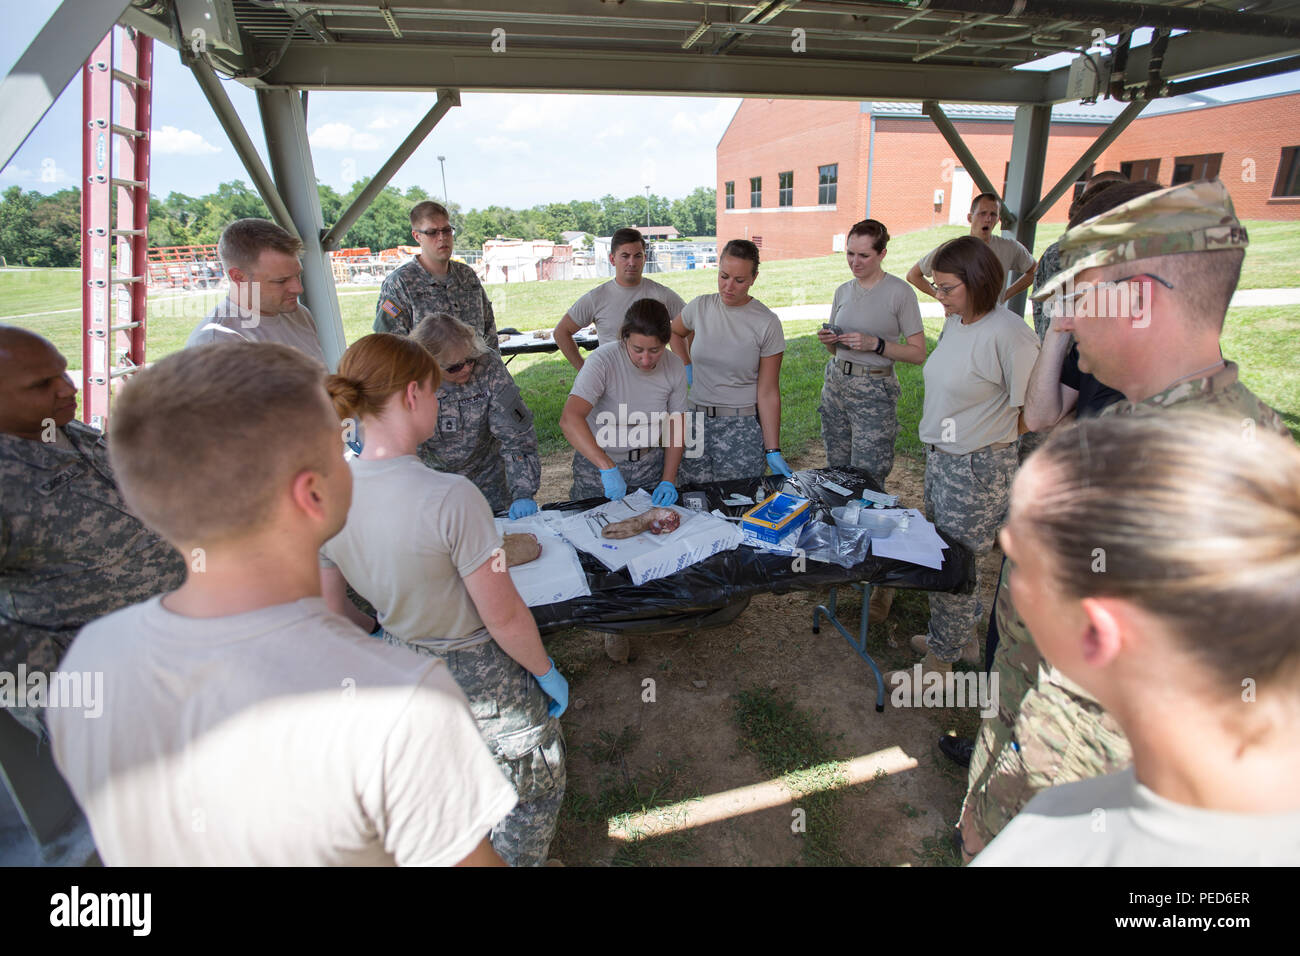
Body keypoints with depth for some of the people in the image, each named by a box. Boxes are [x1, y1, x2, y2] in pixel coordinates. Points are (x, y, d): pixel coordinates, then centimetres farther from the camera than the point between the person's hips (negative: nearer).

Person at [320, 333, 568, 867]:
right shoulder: (451, 498, -32)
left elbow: (333, 609, 2)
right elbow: (504, 617, -24)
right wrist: (547, 673, -7)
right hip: (481, 676, -6)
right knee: (535, 784, 22)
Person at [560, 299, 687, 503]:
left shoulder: (674, 367, -9)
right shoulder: (603, 361, -23)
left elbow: (676, 429, 0)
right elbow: (569, 419, -35)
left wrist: (668, 481, -9)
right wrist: (608, 468, -43)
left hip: (650, 464, 3)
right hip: (597, 463, -3)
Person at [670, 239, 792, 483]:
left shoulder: (767, 323, -8)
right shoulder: (700, 307, 1)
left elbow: (768, 392, -8)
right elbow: (675, 332, 25)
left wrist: (773, 451, -11)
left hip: (743, 425, -3)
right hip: (697, 419, 3)